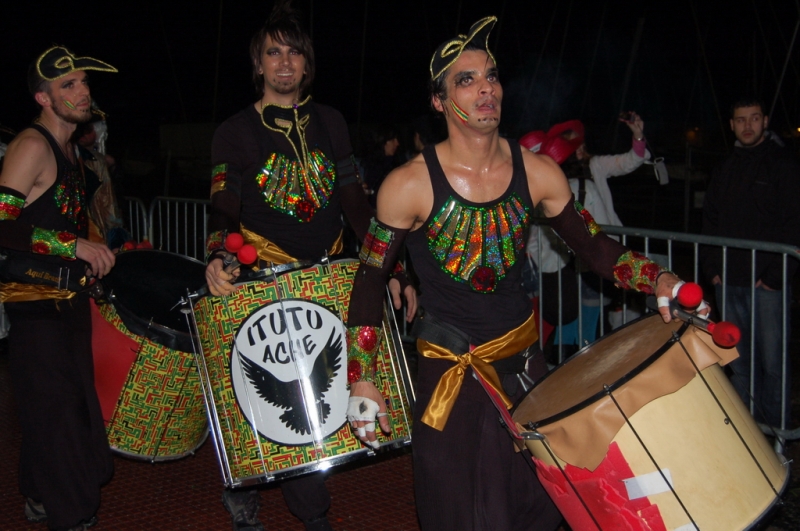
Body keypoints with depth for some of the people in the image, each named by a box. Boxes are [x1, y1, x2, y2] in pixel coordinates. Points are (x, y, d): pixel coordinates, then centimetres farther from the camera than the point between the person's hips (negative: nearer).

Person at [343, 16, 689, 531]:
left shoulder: (537, 171, -7)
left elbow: (592, 243, 3)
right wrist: (363, 379, -9)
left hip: (524, 358, 3)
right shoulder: (409, 186, -16)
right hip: (449, 372, -3)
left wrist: (656, 278, -13)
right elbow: (370, 280, -8)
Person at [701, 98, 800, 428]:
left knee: (772, 360, -4)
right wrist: (711, 267, 7)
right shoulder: (725, 169, 16)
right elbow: (710, 220, 19)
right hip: (728, 281, 5)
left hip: (767, 281, -5)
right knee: (738, 359, 10)